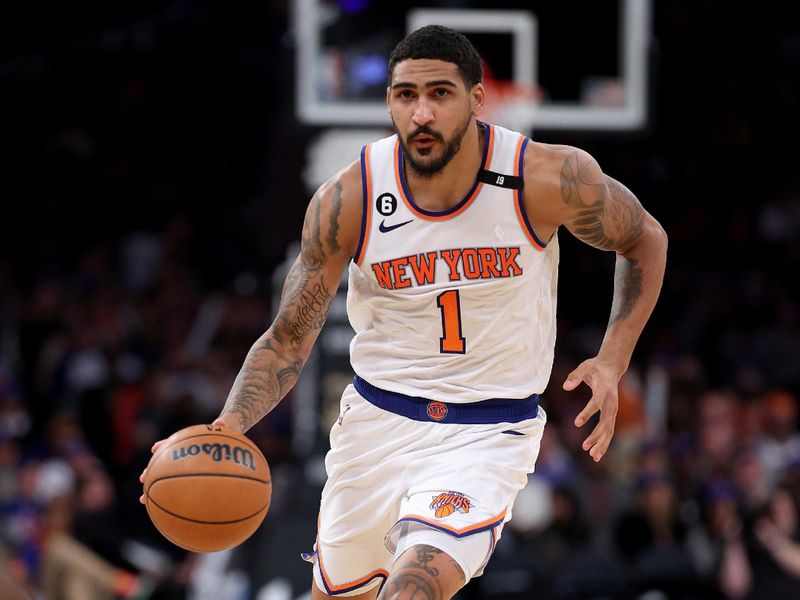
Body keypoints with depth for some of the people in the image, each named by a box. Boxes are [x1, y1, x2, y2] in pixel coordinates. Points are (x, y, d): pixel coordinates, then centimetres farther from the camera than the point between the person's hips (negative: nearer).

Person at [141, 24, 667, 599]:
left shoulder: (549, 179, -17)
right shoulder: (348, 200, -14)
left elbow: (645, 241, 4)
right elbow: (288, 341, -5)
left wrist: (612, 361, -9)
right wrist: (228, 427, -23)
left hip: (485, 437, -3)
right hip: (377, 419, 3)